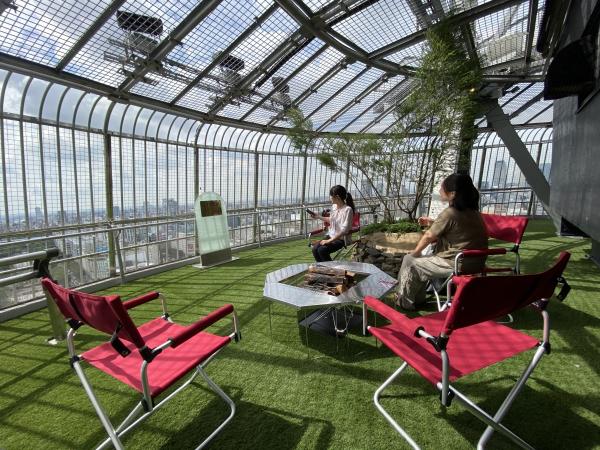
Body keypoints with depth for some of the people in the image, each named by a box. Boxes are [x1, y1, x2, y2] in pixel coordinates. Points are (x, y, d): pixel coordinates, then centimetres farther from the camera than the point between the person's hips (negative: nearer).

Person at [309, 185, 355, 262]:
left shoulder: (347, 209, -19)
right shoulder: (334, 206, 4)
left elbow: (344, 230, -23)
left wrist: (329, 241, -24)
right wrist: (318, 217, 21)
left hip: (341, 239, -7)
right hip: (331, 235, 7)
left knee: (322, 250, -27)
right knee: (315, 249, -17)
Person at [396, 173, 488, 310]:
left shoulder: (450, 213, -21)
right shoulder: (471, 211, 6)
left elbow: (429, 236, -11)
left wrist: (415, 252, 4)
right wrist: (432, 223, 13)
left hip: (457, 264, -9)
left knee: (409, 261, 3)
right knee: (424, 258, 24)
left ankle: (405, 302, 19)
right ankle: (417, 298, 30)